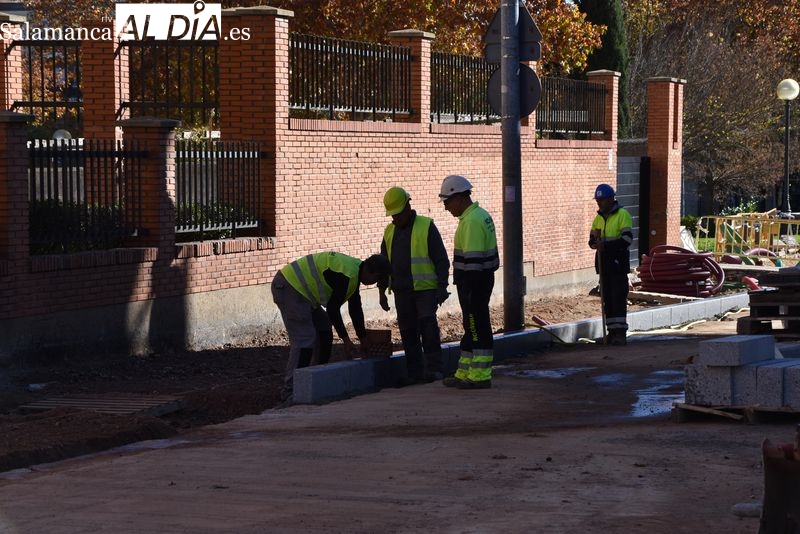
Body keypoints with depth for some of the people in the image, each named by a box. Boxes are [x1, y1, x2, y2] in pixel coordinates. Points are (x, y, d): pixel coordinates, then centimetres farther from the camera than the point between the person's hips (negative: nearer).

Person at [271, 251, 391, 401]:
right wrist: (346, 340, -13)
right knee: (303, 339, -17)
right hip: (289, 287, -11)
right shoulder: (347, 274, -21)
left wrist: (364, 341, 18)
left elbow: (355, 309, 17)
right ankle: (290, 391, -20)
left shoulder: (354, 271, 11)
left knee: (324, 333, 14)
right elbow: (333, 308, -19)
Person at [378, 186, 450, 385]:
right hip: (402, 292, 5)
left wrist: (442, 287, -9)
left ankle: (433, 368, -6)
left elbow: (441, 259, -5)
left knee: (428, 329, -11)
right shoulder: (390, 231, 13)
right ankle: (414, 373, 10)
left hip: (426, 289, -5)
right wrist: (382, 291, 16)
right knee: (408, 333, 6)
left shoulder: (426, 227, -4)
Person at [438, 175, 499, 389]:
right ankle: (464, 374, 21)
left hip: (473, 282, -11)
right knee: (471, 326, 14)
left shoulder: (472, 221, -19)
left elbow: (473, 259, -23)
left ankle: (480, 376, -1)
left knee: (477, 328, -5)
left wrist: (469, 289, -22)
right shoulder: (481, 215, 15)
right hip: (482, 279, 11)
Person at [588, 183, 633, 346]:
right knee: (607, 298, 7)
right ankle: (612, 331, 12)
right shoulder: (598, 218, 17)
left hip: (618, 264, -7)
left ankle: (621, 332, -9)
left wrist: (606, 245, -20)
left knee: (618, 297, -9)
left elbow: (627, 238, -14)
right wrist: (595, 242, -6)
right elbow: (592, 240, 19)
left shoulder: (622, 215, -5)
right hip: (603, 264, 7)